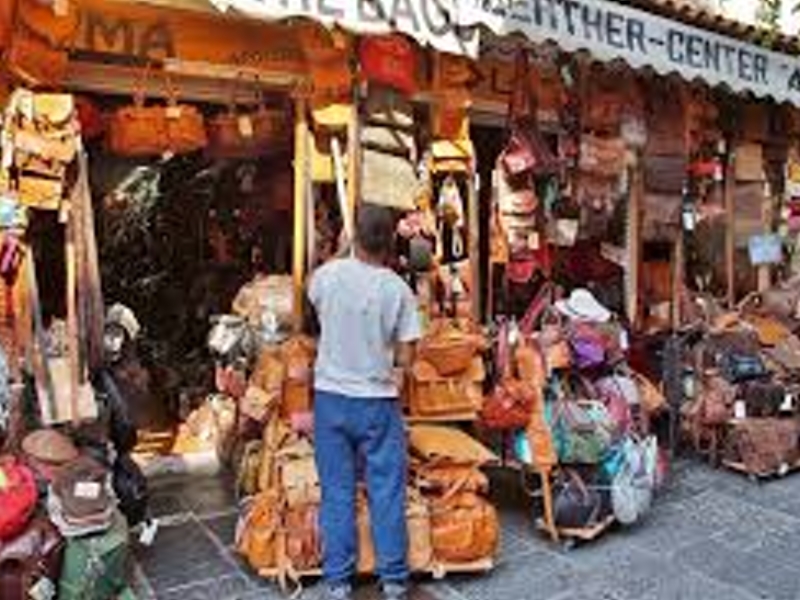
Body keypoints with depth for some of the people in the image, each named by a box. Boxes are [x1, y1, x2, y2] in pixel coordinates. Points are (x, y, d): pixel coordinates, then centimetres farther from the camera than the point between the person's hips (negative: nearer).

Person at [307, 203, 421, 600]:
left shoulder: (326, 275, -7)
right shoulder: (398, 289, -9)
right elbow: (406, 358, -7)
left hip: (331, 396, 1)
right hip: (378, 400, -1)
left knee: (337, 492, 9)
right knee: (386, 492, 9)